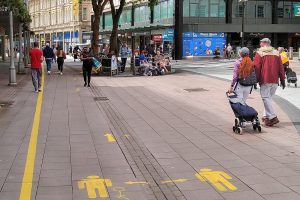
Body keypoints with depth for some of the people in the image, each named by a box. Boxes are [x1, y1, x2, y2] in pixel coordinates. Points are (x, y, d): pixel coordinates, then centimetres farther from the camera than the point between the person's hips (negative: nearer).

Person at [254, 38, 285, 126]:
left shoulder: (259, 53, -2)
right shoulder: (276, 53, 11)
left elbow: (256, 68, -6)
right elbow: (281, 67, 10)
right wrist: (282, 79, 14)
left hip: (265, 80, -5)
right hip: (275, 80, 5)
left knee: (265, 97, -4)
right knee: (269, 97, 16)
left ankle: (273, 117, -14)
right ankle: (266, 116, 17)